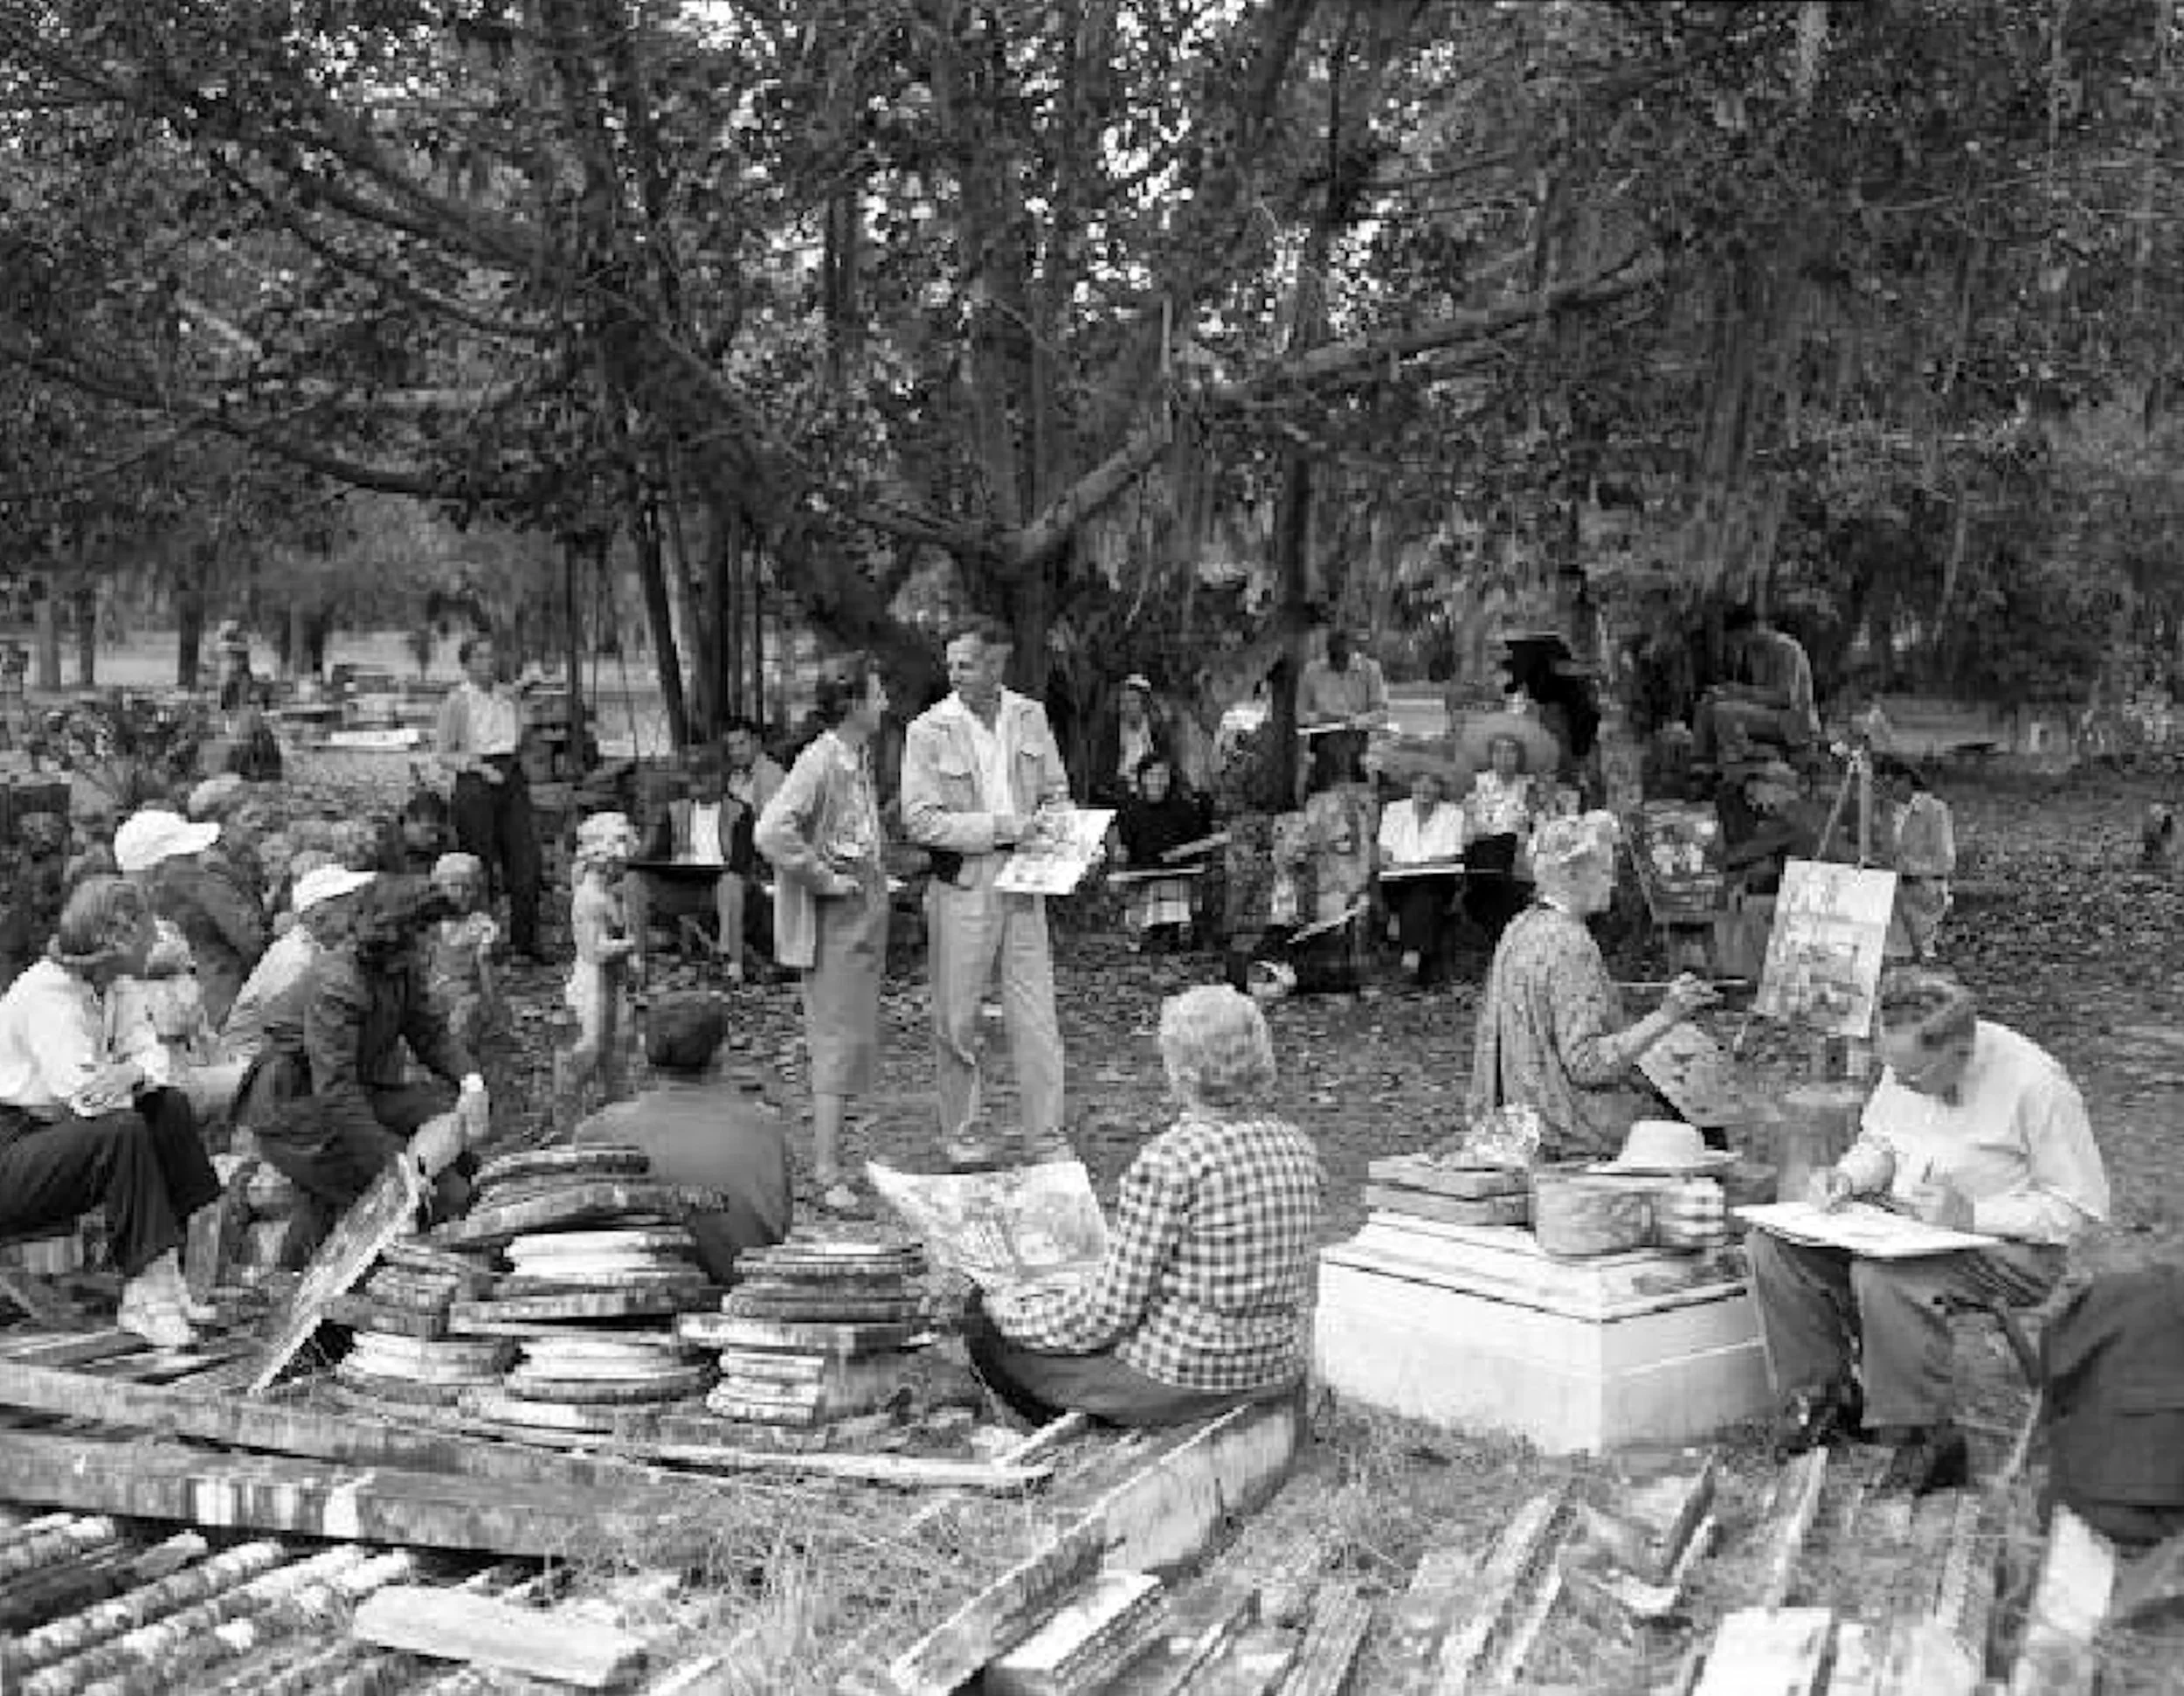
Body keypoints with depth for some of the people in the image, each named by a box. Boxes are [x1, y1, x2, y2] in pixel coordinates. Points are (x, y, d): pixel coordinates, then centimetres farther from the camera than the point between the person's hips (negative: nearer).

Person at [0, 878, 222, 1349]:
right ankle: (149, 1296, -26)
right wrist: (136, 1076, -9)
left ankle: (163, 1280, -7)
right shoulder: (47, 993, -18)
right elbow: (85, 1095, -29)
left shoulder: (96, 989, 12)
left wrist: (131, 1073, -16)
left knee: (168, 1109, 0)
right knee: (123, 1131, -28)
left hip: (52, 1134, 10)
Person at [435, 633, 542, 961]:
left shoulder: (510, 697, 10)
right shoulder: (457, 702, -4)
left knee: (527, 861, -2)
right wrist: (481, 767, -14)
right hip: (475, 785, -5)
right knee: (480, 868, -1)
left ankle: (525, 941, 6)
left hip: (512, 781, 5)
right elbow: (445, 755, -3)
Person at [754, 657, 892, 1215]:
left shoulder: (862, 757, 11)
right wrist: (824, 879, -21)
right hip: (835, 918, -9)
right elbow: (772, 833, -29)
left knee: (854, 1038, 12)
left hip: (866, 911, 9)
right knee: (840, 1039, -8)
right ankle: (827, 1173, -5)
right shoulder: (819, 761, -18)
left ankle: (826, 1158, 20)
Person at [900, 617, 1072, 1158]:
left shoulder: (1030, 716, 7)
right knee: (957, 1017, 5)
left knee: (1036, 1015, 2)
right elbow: (920, 820, -11)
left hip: (1023, 882, 3)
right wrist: (1001, 826, -16)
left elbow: (1056, 794, 17)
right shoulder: (928, 731, -5)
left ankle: (1047, 1134, 9)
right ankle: (959, 1133, 19)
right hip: (962, 885, -3)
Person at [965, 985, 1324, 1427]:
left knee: (985, 1324, 12)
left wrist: (1013, 1312, -3)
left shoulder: (1167, 1162, -24)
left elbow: (1110, 1309, -21)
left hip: (1177, 1379, -8)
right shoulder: (1297, 1150, -2)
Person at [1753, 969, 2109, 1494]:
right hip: (1906, 1227, 7)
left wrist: (1973, 1215, -25)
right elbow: (1880, 1144, 15)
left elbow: (2080, 1205, -17)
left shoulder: (2035, 1083, -22)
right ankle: (1823, 1394, 2)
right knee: (1771, 1244, -11)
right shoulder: (1908, 1062, -3)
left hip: (2009, 1248, -7)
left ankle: (1927, 1441, -18)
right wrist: (1847, 1179, -8)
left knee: (1883, 1277, -36)